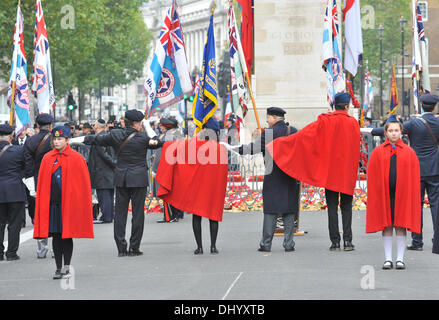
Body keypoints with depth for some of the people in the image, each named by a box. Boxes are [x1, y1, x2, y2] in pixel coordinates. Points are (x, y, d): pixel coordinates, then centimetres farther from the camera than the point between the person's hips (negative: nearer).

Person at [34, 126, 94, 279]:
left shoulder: (76, 158, -1)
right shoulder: (47, 158, 8)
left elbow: (83, 183, 0)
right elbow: (42, 182, 10)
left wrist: (81, 202, -5)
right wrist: (42, 202, 3)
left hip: (69, 202, -3)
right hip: (52, 203, 3)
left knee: (67, 235, 1)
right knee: (56, 235, 5)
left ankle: (67, 267, 9)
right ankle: (58, 268, 11)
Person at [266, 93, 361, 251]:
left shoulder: (325, 121, -6)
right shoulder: (353, 123, -4)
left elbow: (303, 134, -8)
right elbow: (356, 147, 2)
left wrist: (278, 142, -3)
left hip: (330, 170, 0)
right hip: (347, 171, 0)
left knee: (332, 207, 4)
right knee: (346, 206, 8)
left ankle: (335, 242, 1)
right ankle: (347, 240, -1)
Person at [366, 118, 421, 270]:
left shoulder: (409, 152, 7)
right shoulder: (378, 152, 6)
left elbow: (415, 177, 5)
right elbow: (372, 176, 5)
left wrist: (413, 195, -3)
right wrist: (374, 194, -4)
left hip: (402, 194, 0)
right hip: (384, 195, 0)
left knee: (401, 226, 1)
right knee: (387, 226, 2)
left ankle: (400, 258, 6)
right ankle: (388, 259, 7)